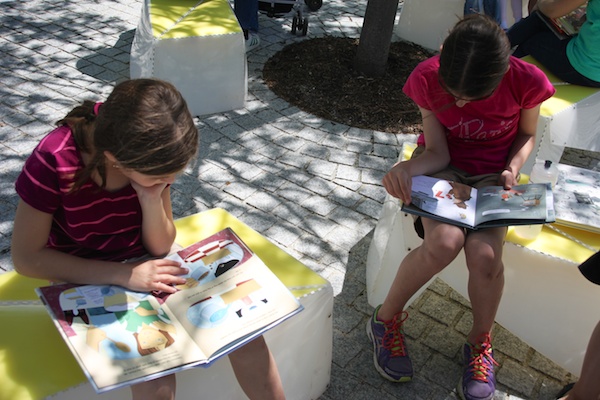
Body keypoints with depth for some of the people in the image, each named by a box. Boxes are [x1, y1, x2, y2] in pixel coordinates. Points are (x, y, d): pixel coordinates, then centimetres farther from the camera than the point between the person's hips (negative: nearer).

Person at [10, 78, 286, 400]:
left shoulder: (151, 155, -13)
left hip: (147, 267, 4)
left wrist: (152, 200, -26)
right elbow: (26, 258, -17)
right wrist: (124, 274, -25)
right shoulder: (55, 161, -25)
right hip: (88, 283, -3)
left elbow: (160, 247, -6)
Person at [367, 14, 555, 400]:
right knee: (444, 242, -32)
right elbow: (437, 152, -13)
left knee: (485, 255, -28)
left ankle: (480, 343, 3)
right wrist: (406, 169, -34)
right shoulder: (427, 78, -21)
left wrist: (512, 168, -17)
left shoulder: (528, 81, -20)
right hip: (445, 168, 0)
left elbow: (526, 135, 2)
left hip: (492, 175, 1)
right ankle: (386, 319, -4)